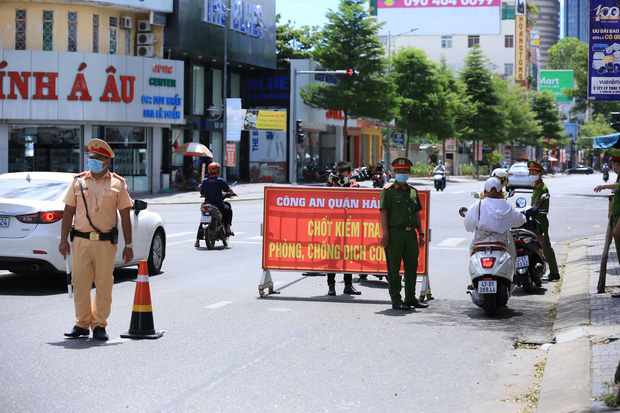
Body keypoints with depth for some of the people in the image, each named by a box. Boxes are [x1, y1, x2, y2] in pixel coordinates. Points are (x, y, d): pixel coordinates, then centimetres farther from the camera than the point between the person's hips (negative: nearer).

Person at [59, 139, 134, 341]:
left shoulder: (118, 184, 4)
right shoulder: (79, 181, 7)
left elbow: (125, 216, 5)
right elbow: (68, 212, 9)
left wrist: (128, 245, 1)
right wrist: (63, 240, 2)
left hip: (106, 242, -1)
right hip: (81, 241, 1)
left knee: (104, 285, 1)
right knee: (80, 284, 2)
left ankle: (99, 325, 11)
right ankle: (82, 324, 14)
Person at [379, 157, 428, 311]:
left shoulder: (413, 191, 16)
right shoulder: (388, 190, -2)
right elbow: (383, 213, -7)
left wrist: (420, 233, 13)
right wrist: (385, 235, -15)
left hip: (410, 233, 6)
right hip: (394, 233, -6)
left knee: (412, 267, 10)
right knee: (394, 269, -2)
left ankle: (410, 298, 20)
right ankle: (396, 300, 2)